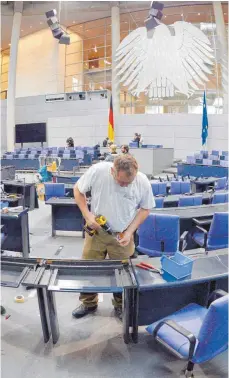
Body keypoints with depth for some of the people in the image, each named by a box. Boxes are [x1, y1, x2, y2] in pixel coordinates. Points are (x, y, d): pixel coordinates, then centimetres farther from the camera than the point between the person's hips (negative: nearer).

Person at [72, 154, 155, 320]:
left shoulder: (143, 182, -20)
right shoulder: (97, 171, -24)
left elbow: (145, 208, -4)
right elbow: (78, 190, -7)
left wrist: (130, 231, -13)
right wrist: (87, 214, -16)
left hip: (122, 234, 0)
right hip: (96, 230, 1)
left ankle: (121, 306, 37)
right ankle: (89, 304, 37)